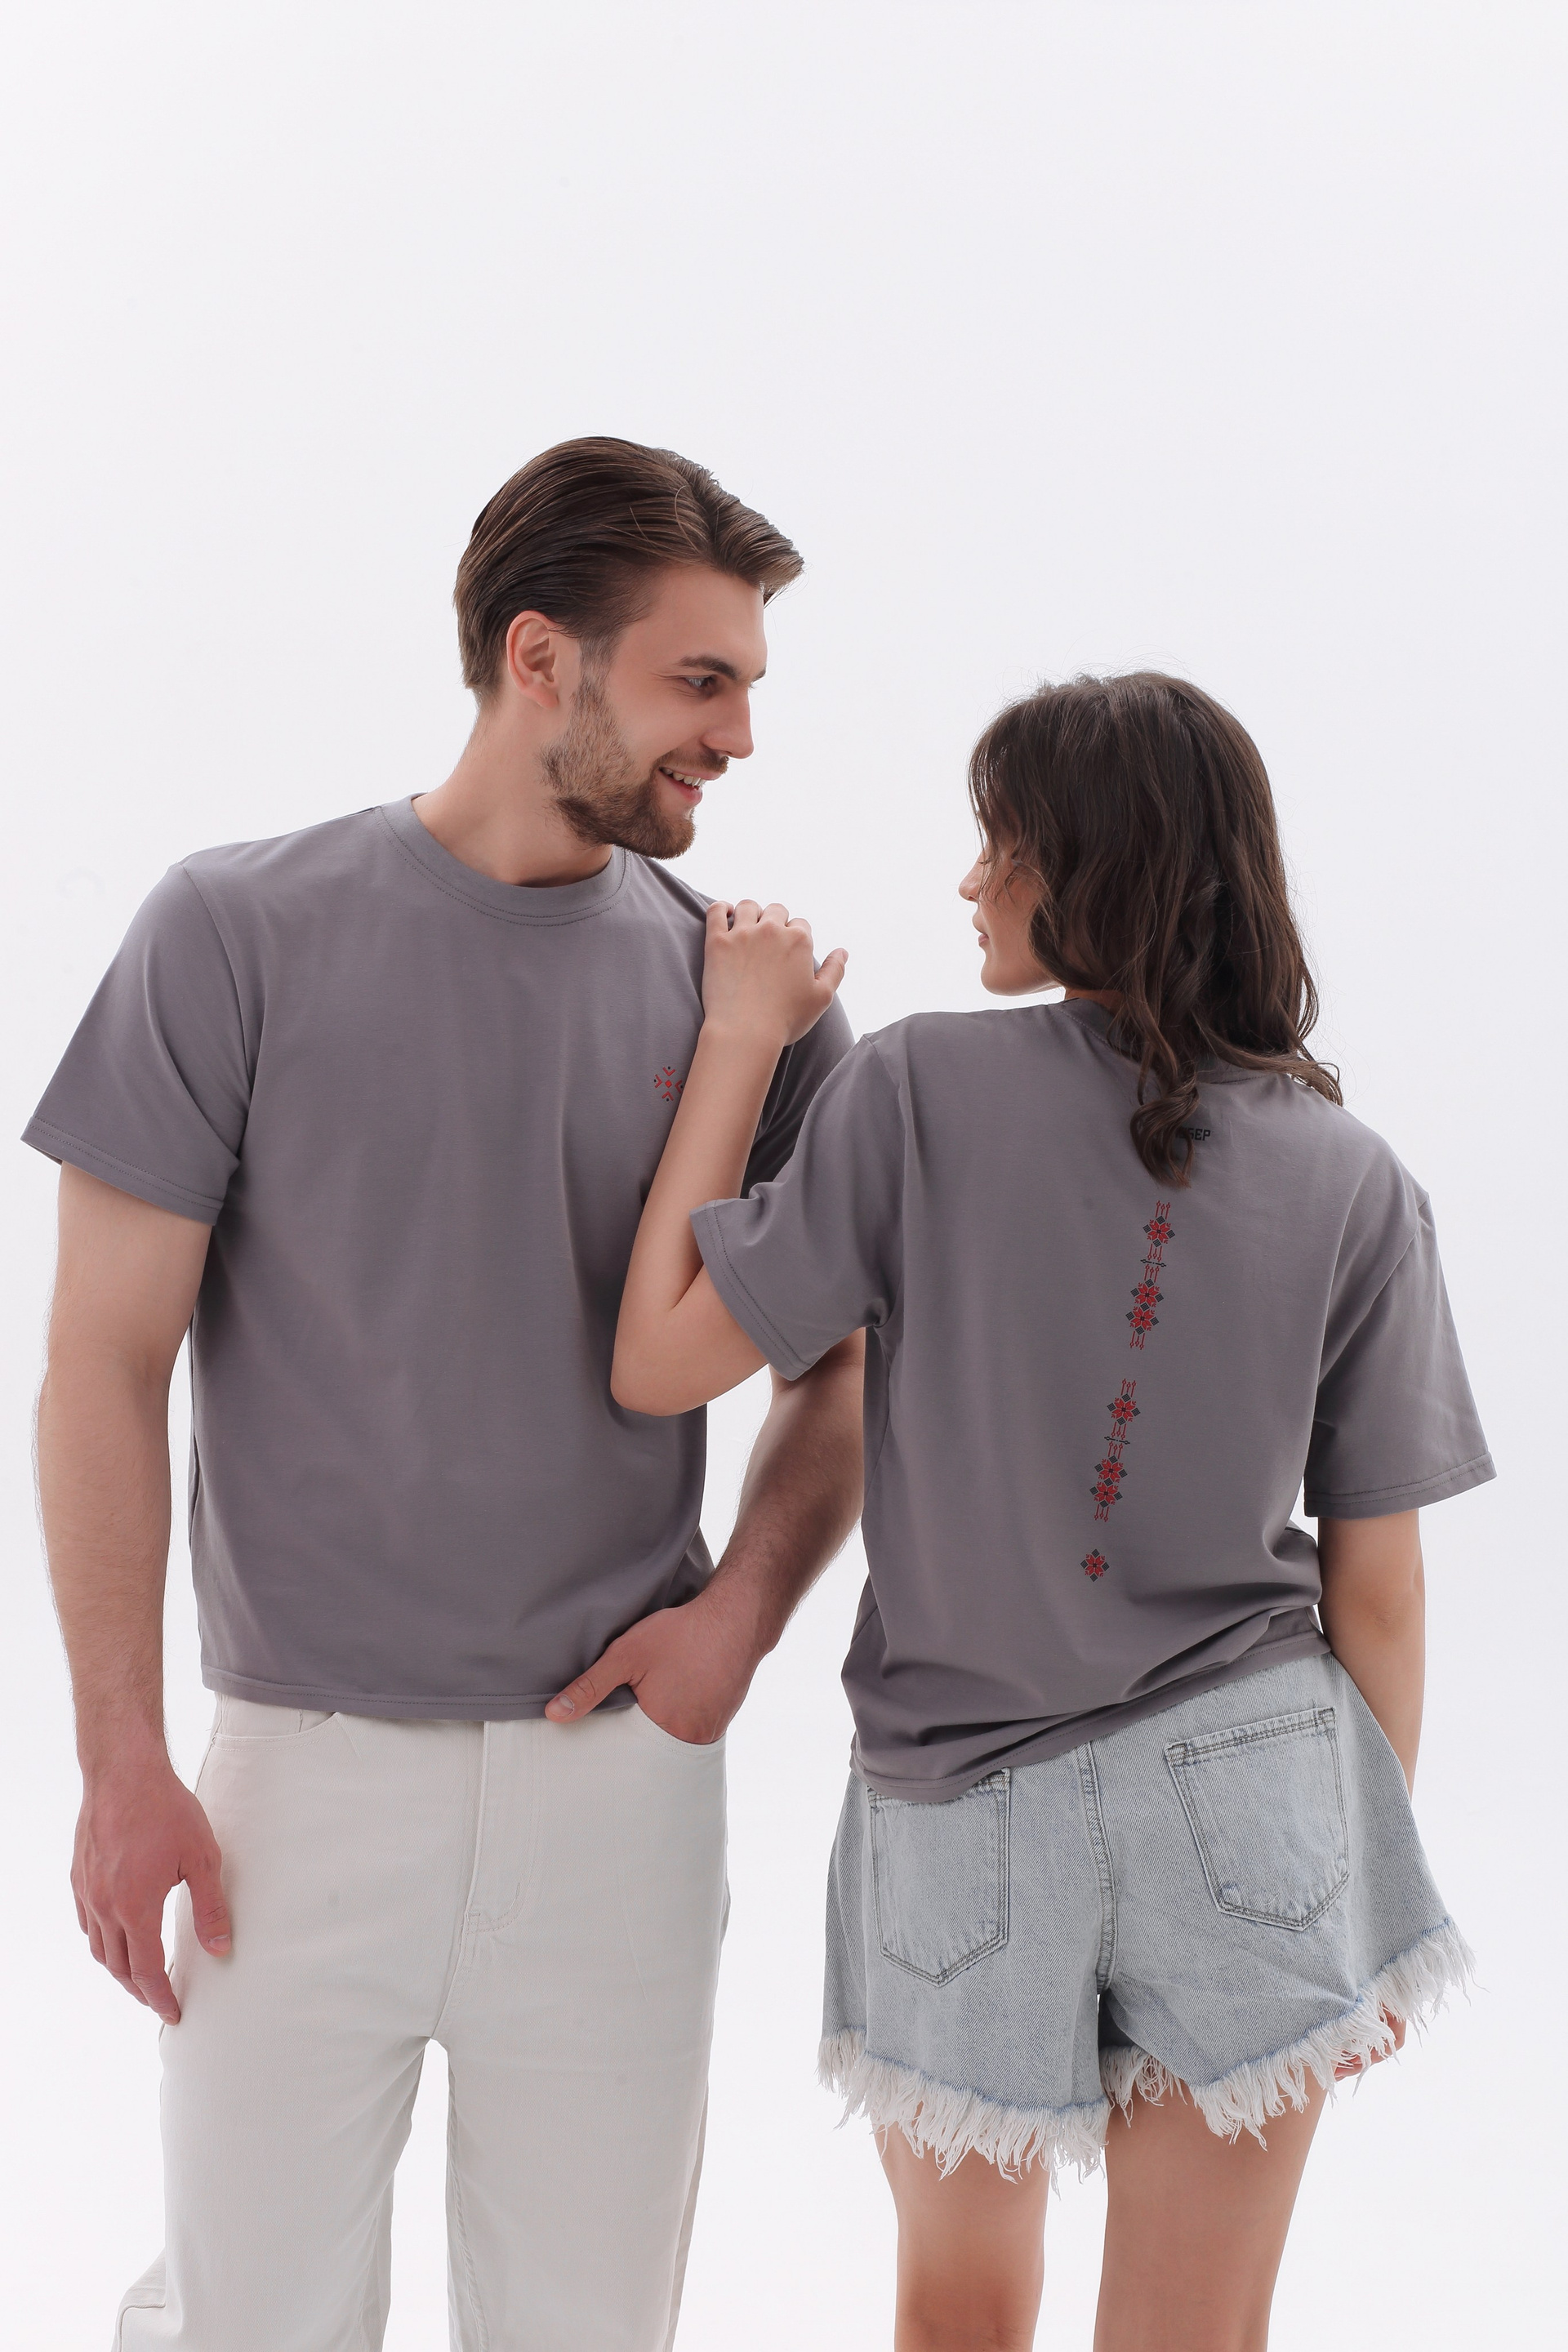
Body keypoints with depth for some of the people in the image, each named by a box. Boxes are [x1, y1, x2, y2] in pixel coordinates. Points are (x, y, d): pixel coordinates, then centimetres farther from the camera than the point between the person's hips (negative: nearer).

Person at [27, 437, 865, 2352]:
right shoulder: (240, 935, -5)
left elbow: (840, 1359, 13)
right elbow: (107, 1361, -4)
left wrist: (748, 1601, -5)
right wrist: (121, 1760, -8)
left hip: (620, 1771, 3)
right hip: (307, 1766, -2)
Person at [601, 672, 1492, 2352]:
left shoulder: (917, 1092, -13)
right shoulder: (1354, 1185, -4)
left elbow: (659, 1362, -10)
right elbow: (1376, 1590, 0)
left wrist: (739, 1036, -4)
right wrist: (1376, 1863, 13)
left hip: (957, 1808, -1)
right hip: (1249, 1792, 2)